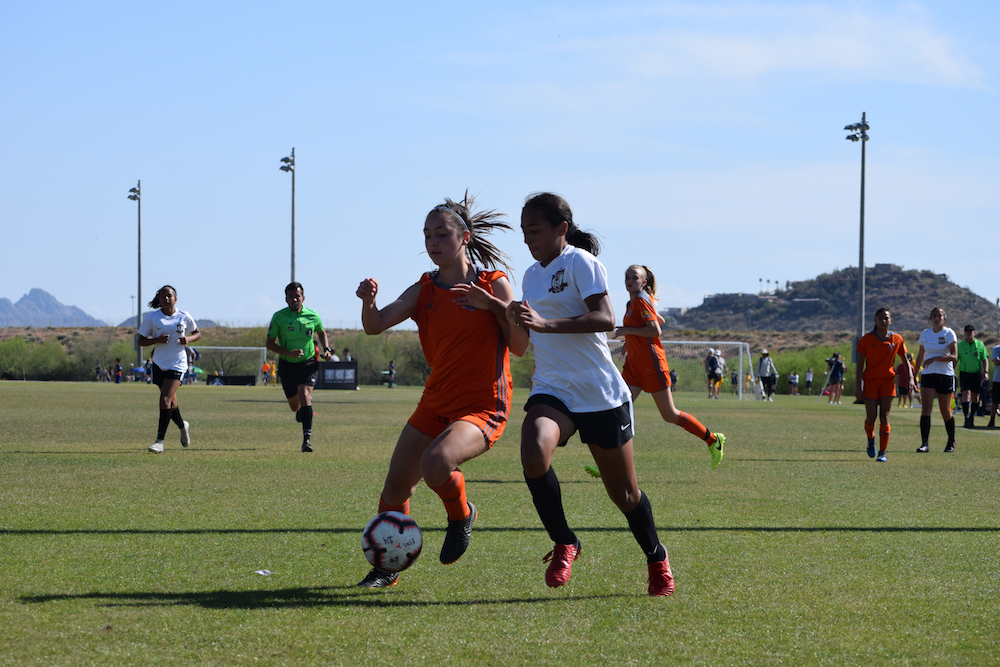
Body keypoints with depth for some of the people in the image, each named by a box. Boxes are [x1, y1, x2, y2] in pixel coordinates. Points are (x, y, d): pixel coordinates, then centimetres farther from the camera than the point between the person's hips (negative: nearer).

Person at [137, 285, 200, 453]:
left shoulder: (184, 317, 0)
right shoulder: (152, 318, -1)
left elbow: (197, 333, 13)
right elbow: (141, 341, 1)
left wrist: (188, 339, -9)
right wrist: (157, 340, -18)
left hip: (177, 364, -3)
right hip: (159, 364, 3)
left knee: (165, 400, -17)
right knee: (171, 402, 14)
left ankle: (160, 441, -15)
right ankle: (183, 426, 45)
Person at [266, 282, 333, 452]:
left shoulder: (312, 316, -3)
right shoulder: (278, 317, -8)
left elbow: (321, 332, 18)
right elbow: (270, 343, -5)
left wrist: (326, 349, 0)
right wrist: (287, 353, -21)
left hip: (308, 363, -1)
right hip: (287, 365, 1)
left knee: (304, 395, -23)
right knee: (294, 405, 10)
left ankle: (307, 438, -25)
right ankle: (301, 411, 51)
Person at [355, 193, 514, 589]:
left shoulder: (493, 284, -4)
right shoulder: (423, 291, 5)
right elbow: (376, 326, -7)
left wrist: (493, 305, -21)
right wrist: (368, 303, -29)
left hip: (483, 407, -5)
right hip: (435, 404, 5)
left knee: (436, 462, -32)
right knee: (395, 486, 4)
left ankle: (461, 515, 0)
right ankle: (387, 567, 26)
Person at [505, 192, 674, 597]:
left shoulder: (580, 261, -7)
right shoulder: (532, 275, 15)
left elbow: (605, 319, -21)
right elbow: (520, 348, 23)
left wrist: (546, 323, -29)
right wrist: (516, 322, 2)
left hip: (601, 394, -5)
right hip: (552, 390, 5)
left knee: (624, 494, 5)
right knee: (534, 454, -28)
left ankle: (656, 559, 32)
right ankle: (564, 544, -10)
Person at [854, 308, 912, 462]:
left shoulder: (897, 339, 2)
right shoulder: (866, 339, -2)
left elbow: (905, 360, 10)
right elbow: (860, 364, -1)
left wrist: (910, 377, -5)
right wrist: (858, 387, -6)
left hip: (888, 380, 1)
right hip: (870, 380, 0)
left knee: (884, 416, -7)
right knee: (871, 417, -4)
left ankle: (882, 452, -3)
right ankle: (871, 440, 28)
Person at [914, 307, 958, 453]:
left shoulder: (949, 334, -5)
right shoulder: (925, 334, 8)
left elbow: (954, 356, -15)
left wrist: (935, 359, -27)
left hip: (945, 376, -3)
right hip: (927, 375, 3)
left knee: (945, 412, 5)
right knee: (926, 408, -14)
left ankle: (951, 441, 28)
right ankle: (924, 444, -20)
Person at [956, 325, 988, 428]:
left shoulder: (980, 345, 3)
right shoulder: (960, 345, 1)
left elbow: (985, 359, 4)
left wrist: (986, 372, -8)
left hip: (977, 373, 2)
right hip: (964, 373, -2)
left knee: (975, 397, 7)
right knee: (966, 394, -16)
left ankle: (972, 417, 23)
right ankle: (966, 419, -20)